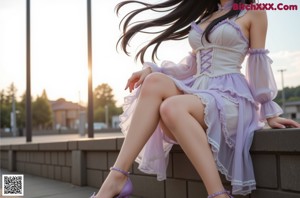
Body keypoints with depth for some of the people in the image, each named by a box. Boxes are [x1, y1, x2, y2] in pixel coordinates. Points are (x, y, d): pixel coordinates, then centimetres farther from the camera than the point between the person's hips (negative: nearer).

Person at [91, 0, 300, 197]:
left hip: (230, 97, -6)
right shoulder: (205, 17, 26)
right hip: (200, 93, 6)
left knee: (172, 107, -34)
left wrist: (269, 113, 1)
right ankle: (117, 177, -32)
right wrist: (151, 68, 7)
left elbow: (259, 65, 4)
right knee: (155, 81, -24)